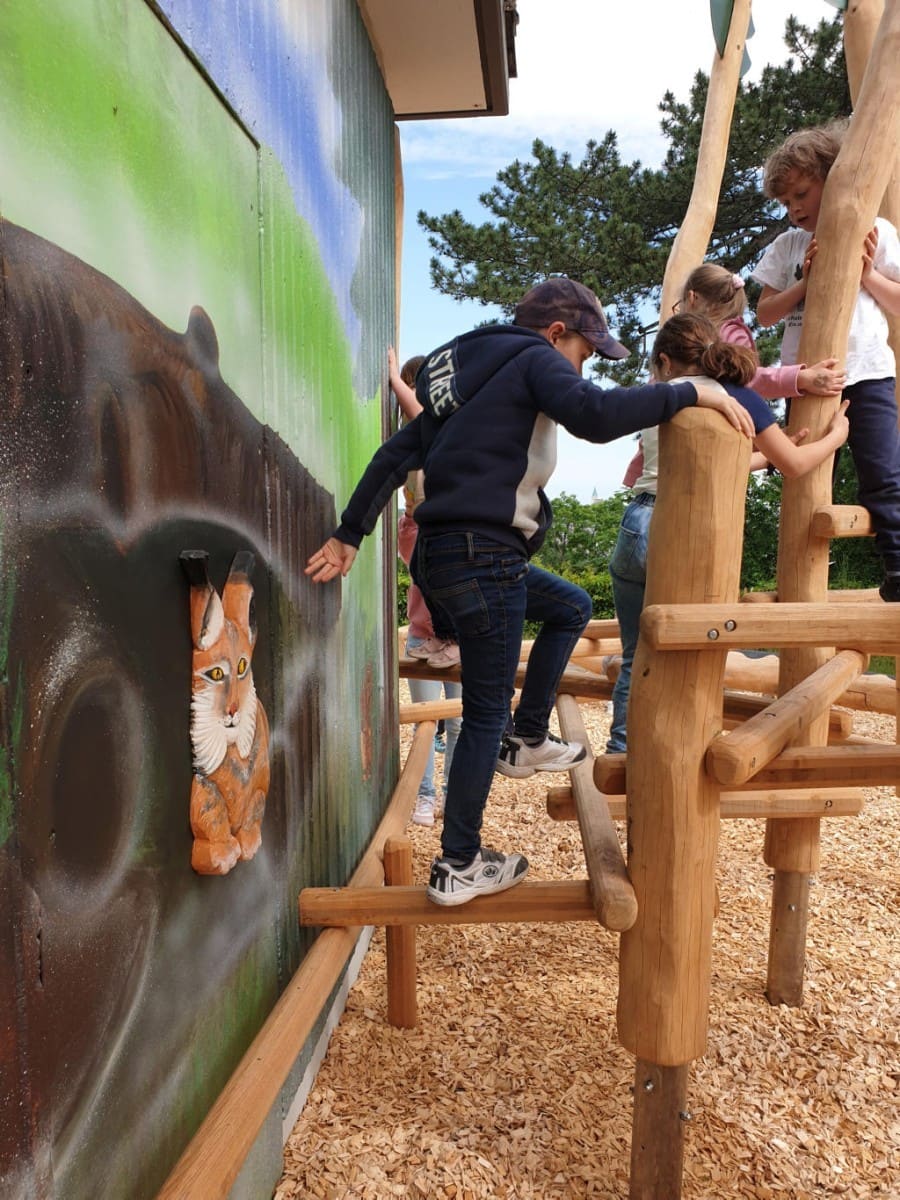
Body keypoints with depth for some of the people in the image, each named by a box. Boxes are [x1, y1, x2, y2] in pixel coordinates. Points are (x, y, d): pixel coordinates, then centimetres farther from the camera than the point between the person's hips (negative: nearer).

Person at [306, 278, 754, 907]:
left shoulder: (466, 376, 22)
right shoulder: (534, 359, -2)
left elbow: (396, 454, 17)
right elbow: (596, 414, -24)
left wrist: (349, 534, 16)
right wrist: (692, 392, -15)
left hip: (446, 553, 9)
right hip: (481, 557, -9)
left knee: (573, 607, 26)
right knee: (487, 712, 1)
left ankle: (529, 740, 27)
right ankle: (459, 866, 13)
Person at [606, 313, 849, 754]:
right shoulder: (736, 396, 5)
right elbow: (795, 465, 11)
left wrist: (763, 455, 34)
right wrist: (837, 434, 29)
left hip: (639, 527, 4)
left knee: (636, 660, 14)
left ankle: (620, 754, 20)